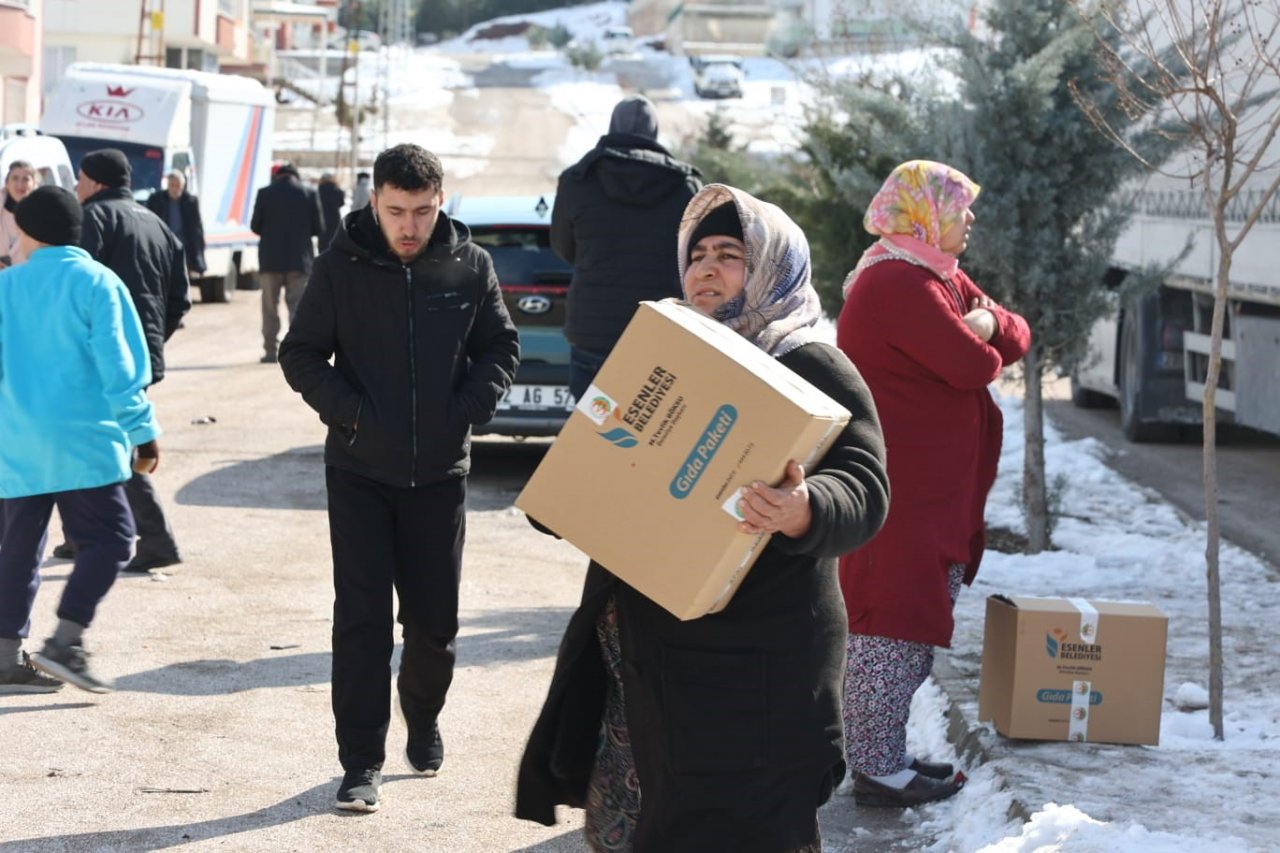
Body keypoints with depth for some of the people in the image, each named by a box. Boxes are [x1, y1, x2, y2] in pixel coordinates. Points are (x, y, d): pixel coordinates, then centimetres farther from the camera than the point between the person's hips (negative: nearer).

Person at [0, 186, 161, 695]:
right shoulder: (97, 283, -4)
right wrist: (143, 431, -3)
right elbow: (119, 366, -8)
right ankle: (66, 642, -12)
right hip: (82, 440, -4)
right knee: (109, 539, 1)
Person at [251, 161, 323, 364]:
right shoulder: (309, 194, -3)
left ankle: (270, 350, 8)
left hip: (271, 258, 0)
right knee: (298, 306, 5)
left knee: (270, 307, 9)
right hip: (299, 258, 0)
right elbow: (317, 228, 0)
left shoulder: (265, 193, -4)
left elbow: (255, 226, -1)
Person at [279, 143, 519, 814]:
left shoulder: (470, 267, -2)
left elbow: (500, 348, 8)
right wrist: (351, 410, -14)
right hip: (359, 470, -1)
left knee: (434, 620, 8)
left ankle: (423, 721, 36)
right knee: (362, 618, -5)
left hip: (440, 472, 2)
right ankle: (362, 762, 1)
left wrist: (470, 406, -9)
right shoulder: (341, 267, -6)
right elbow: (301, 355, -1)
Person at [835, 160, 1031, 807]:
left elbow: (1016, 339, 12)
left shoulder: (941, 279, 16)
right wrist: (983, 343, 1)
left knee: (912, 620, 14)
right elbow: (973, 366, -22)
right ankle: (877, 771, -1)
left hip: (935, 483, 11)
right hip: (901, 484, -11)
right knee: (893, 624, -6)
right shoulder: (900, 284, -18)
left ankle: (884, 753, 22)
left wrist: (987, 327, -10)